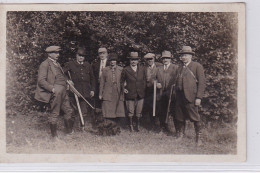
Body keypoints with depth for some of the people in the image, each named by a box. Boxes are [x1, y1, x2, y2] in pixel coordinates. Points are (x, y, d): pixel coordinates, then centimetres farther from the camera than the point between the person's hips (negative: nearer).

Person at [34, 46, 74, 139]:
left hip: (63, 92, 9)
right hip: (55, 93, -9)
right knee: (54, 114, -1)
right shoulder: (45, 64, -8)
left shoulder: (57, 64, 19)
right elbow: (41, 81, -16)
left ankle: (69, 131, 30)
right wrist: (52, 88, -22)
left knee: (69, 111, 14)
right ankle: (54, 135, 10)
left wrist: (67, 82, 14)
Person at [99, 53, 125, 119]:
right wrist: (100, 94, 6)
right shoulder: (105, 70, 7)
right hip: (108, 94, 0)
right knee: (108, 113, -3)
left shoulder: (121, 70, 6)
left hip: (118, 94, 1)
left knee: (119, 111, -1)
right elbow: (102, 83, 8)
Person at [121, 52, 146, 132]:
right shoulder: (126, 70, -2)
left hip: (140, 94, 2)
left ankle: (138, 125, 25)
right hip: (130, 94, -2)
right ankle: (131, 125, 22)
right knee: (130, 112, 5)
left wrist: (144, 89, 4)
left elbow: (144, 80, 15)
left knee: (139, 112, 9)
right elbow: (122, 81, 8)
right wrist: (123, 88, -6)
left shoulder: (142, 69, 7)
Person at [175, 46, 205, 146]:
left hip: (190, 97, -6)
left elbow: (201, 82, -6)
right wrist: (176, 95, 13)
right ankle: (179, 135, 26)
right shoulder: (180, 68, 18)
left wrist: (199, 97, -13)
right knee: (179, 118, 11)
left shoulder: (197, 66, -1)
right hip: (179, 97, 6)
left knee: (195, 118, -4)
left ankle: (198, 138, 7)